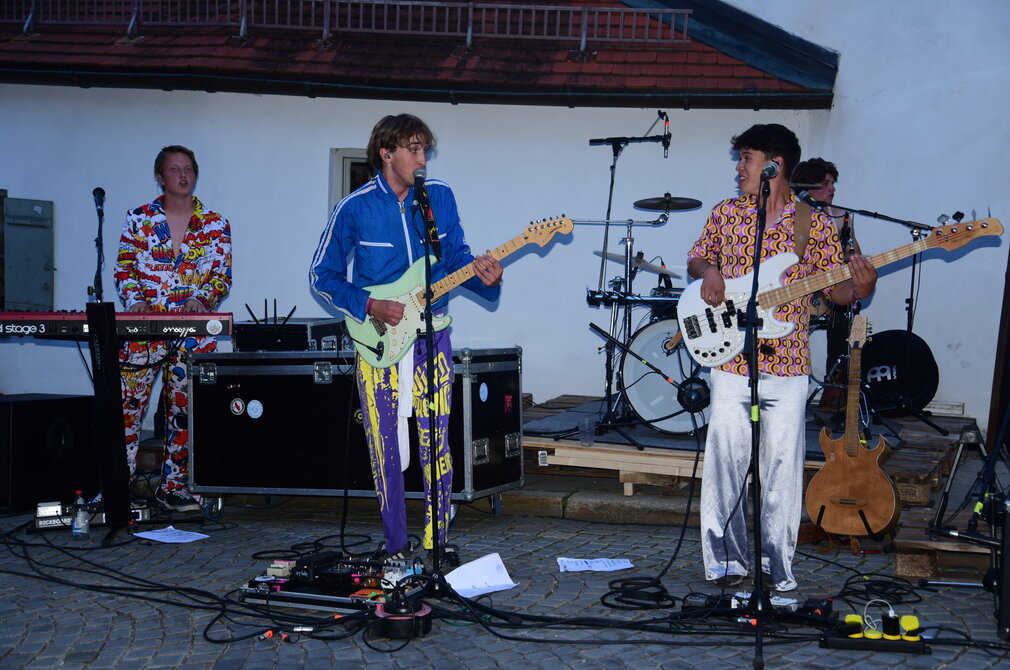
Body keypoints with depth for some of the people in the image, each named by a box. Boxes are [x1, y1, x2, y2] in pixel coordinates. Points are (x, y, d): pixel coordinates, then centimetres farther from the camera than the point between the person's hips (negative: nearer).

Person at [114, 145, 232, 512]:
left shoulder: (215, 224, 9)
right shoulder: (139, 218, 8)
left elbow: (222, 276, 6)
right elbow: (124, 268, 6)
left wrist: (203, 298, -13)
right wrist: (134, 299, -11)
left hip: (193, 333, 1)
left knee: (183, 409, 4)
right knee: (126, 405, -5)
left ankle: (175, 487, 13)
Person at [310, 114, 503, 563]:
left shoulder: (441, 197, 2)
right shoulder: (355, 208, -6)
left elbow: (455, 256, 10)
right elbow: (322, 274, 0)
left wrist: (481, 275, -12)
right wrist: (368, 306, -13)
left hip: (431, 336, 2)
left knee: (437, 441, 3)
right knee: (385, 446, 4)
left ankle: (437, 541, 17)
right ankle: (396, 544, 18)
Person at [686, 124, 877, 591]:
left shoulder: (814, 224, 2)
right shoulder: (725, 214, 7)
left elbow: (834, 289, 3)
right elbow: (696, 258, 19)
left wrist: (857, 288, -19)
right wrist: (708, 271, -4)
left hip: (787, 365, -1)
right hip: (731, 362, 1)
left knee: (782, 468, 3)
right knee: (725, 462, 2)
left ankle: (777, 568, 15)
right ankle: (727, 562, 16)